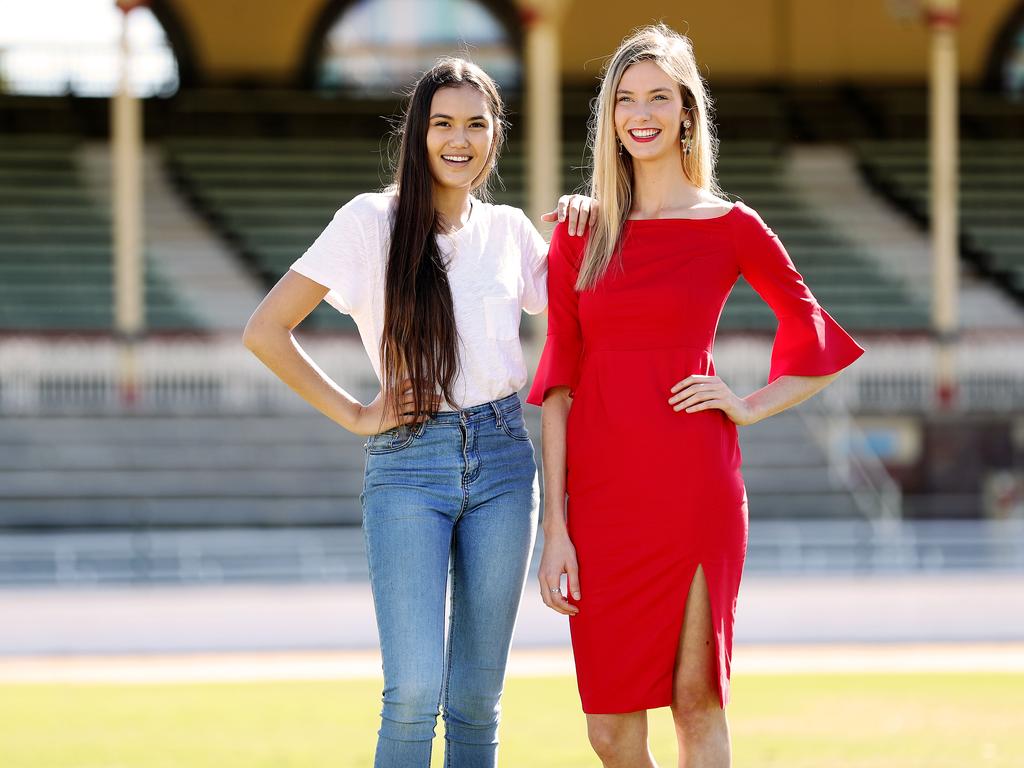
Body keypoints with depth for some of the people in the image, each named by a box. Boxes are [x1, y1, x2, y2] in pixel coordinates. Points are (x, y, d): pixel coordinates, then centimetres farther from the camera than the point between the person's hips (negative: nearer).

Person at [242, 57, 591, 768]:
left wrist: (582, 234, 5)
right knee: (414, 694, -14)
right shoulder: (373, 222, -2)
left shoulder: (509, 230, 10)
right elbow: (265, 331, -2)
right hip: (407, 465, -3)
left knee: (476, 698, 5)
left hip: (502, 456, 4)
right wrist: (353, 414, -3)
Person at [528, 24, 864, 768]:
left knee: (698, 696, -1)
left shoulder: (731, 229, 2)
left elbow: (822, 342, 12)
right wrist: (554, 527, -1)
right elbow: (558, 384, 5)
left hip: (692, 487, -2)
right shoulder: (580, 234, 8)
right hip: (603, 493, 3)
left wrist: (750, 406, -2)